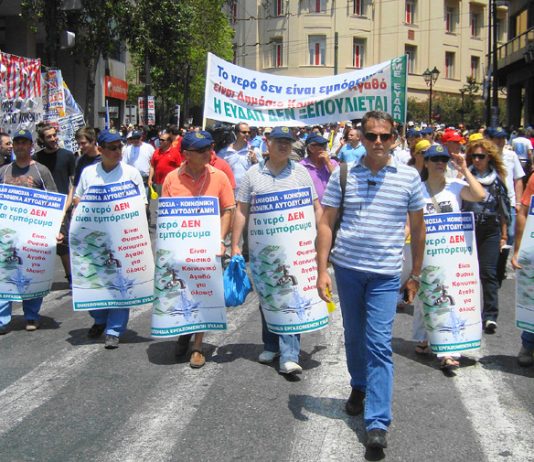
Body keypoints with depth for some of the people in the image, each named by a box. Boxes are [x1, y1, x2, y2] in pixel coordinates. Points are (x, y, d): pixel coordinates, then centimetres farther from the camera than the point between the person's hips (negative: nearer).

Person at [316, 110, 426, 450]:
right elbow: (327, 223, 1)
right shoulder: (343, 174, 0)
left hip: (385, 274, -2)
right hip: (347, 268, 2)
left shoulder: (409, 177, 0)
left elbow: (418, 227, 9)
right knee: (354, 336, 17)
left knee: (379, 345, -8)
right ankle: (359, 387, 42)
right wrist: (322, 270, -5)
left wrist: (416, 274, 10)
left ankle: (377, 423, -8)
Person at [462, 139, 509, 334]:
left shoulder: (497, 178, 6)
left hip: (490, 230, 0)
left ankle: (490, 315, -3)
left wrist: (504, 233, 11)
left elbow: (502, 207, 11)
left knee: (488, 272, -6)